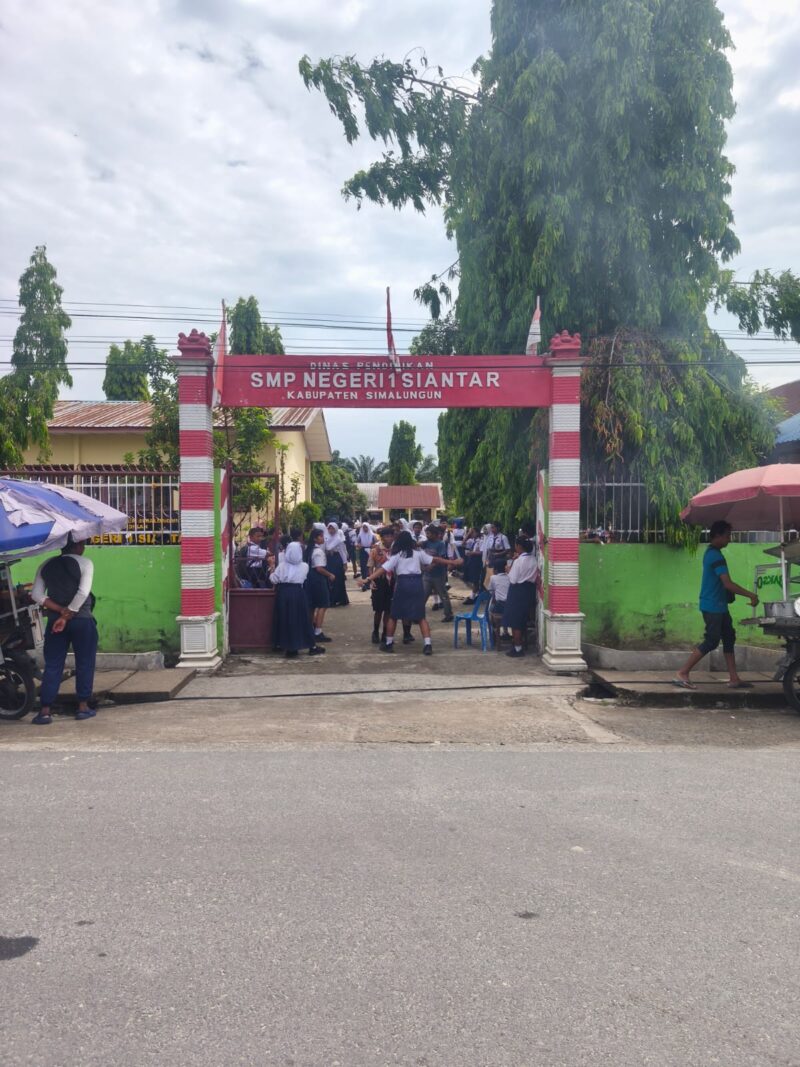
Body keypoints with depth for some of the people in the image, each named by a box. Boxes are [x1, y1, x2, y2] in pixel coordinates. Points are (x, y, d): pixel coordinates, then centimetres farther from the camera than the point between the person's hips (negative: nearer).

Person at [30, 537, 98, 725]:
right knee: (84, 664, 8)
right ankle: (83, 707, 12)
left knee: (52, 666, 8)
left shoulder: (46, 565, 8)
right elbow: (83, 593, -18)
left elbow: (36, 595, 1)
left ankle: (45, 711, 5)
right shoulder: (84, 563, -7)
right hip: (81, 620, -4)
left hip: (54, 621, 4)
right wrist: (67, 615, -12)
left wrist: (61, 611, -5)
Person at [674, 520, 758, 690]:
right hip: (713, 606, -10)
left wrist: (728, 594, 13)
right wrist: (751, 595, -20)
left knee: (729, 638, 11)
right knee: (711, 642, -7)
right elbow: (728, 583, -25)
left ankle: (734, 679, 15)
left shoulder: (711, 553, 13)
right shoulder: (716, 555, -19)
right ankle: (681, 674, -4)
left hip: (718, 605, 10)